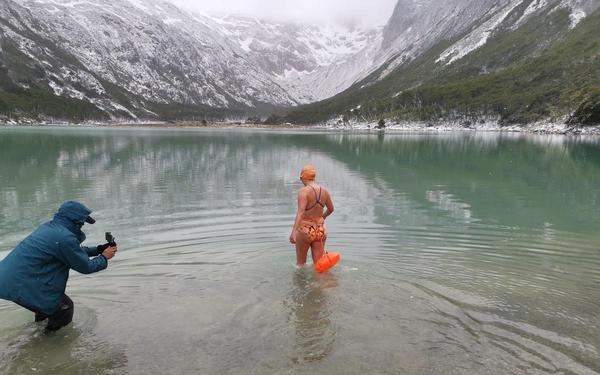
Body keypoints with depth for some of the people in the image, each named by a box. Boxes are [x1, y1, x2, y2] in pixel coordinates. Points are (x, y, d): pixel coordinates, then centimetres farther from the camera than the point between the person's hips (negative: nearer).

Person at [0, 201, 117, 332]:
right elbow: (85, 266, -10)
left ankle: (42, 313, 50)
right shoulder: (64, 237, -21)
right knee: (65, 310, 1)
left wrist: (98, 249, 19)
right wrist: (104, 257, 6)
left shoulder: (49, 226, 6)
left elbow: (75, 251, 20)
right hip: (19, 285, -10)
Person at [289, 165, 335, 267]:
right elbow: (331, 209, 16)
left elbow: (300, 212, -29)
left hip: (305, 230, -4)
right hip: (320, 230, 4)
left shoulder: (303, 191, -16)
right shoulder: (324, 191, 1)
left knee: (300, 263, 17)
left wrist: (293, 232, -35)